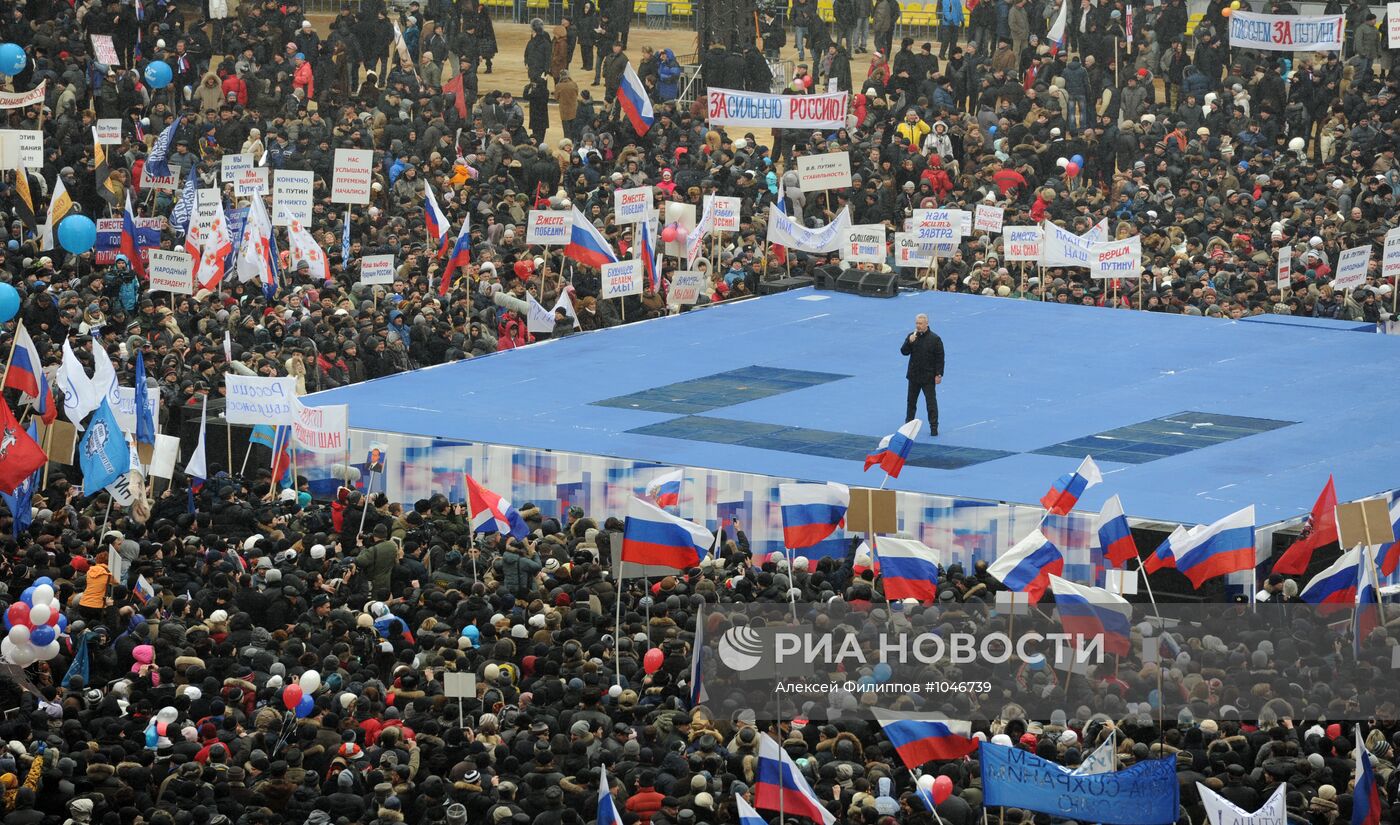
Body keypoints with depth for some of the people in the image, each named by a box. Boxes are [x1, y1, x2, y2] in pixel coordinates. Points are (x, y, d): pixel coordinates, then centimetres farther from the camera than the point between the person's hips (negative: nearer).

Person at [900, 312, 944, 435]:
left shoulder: (934, 338, -9)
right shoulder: (911, 336, 3)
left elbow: (940, 358, -8)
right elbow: (904, 352, -3)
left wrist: (939, 374, -12)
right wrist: (909, 342, -21)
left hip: (928, 377, -4)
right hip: (914, 375, 4)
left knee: (931, 402, -4)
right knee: (911, 401, 14)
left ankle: (933, 427, 0)